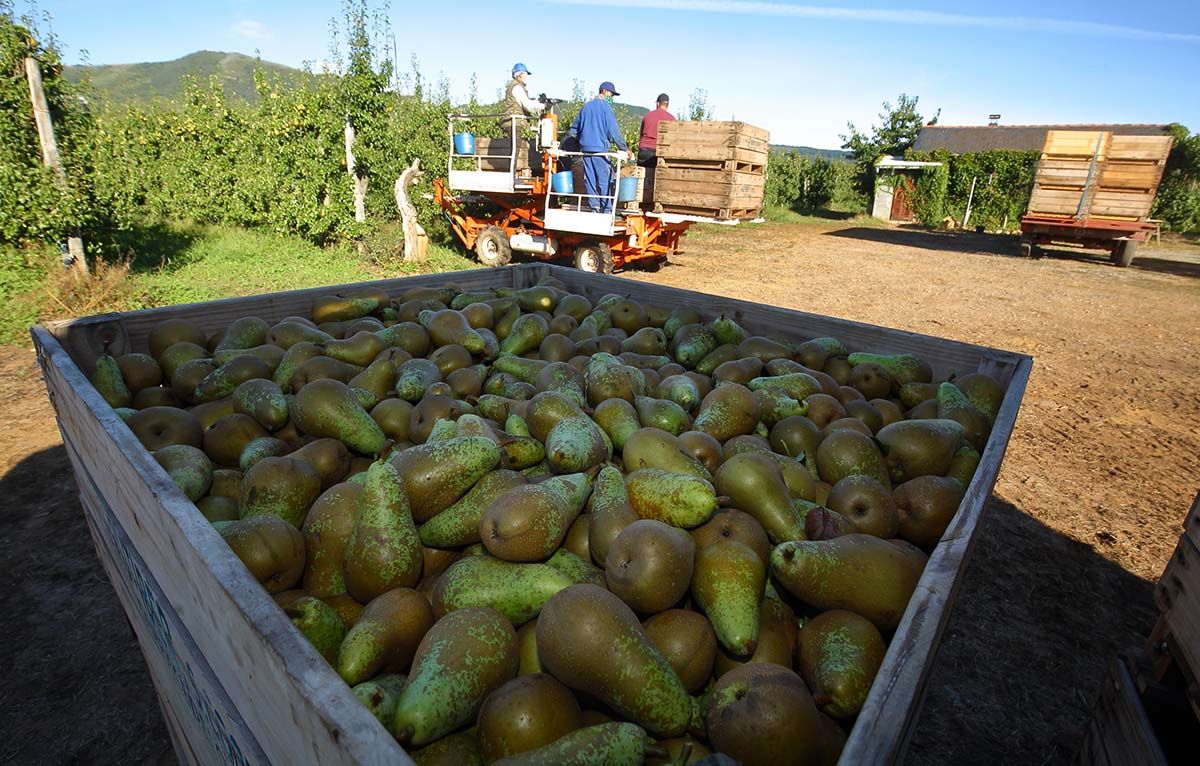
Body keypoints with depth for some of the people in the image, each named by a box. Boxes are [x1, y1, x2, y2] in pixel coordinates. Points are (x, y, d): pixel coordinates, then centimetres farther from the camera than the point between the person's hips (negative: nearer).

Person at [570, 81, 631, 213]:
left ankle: (594, 208, 8)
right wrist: (625, 149, -5)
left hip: (585, 149, 7)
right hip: (600, 149, -6)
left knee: (590, 180, 7)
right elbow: (613, 131, -10)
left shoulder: (586, 106, 15)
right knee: (605, 180, -4)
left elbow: (574, 128, 21)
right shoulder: (605, 107, -5)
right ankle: (606, 210, -5)